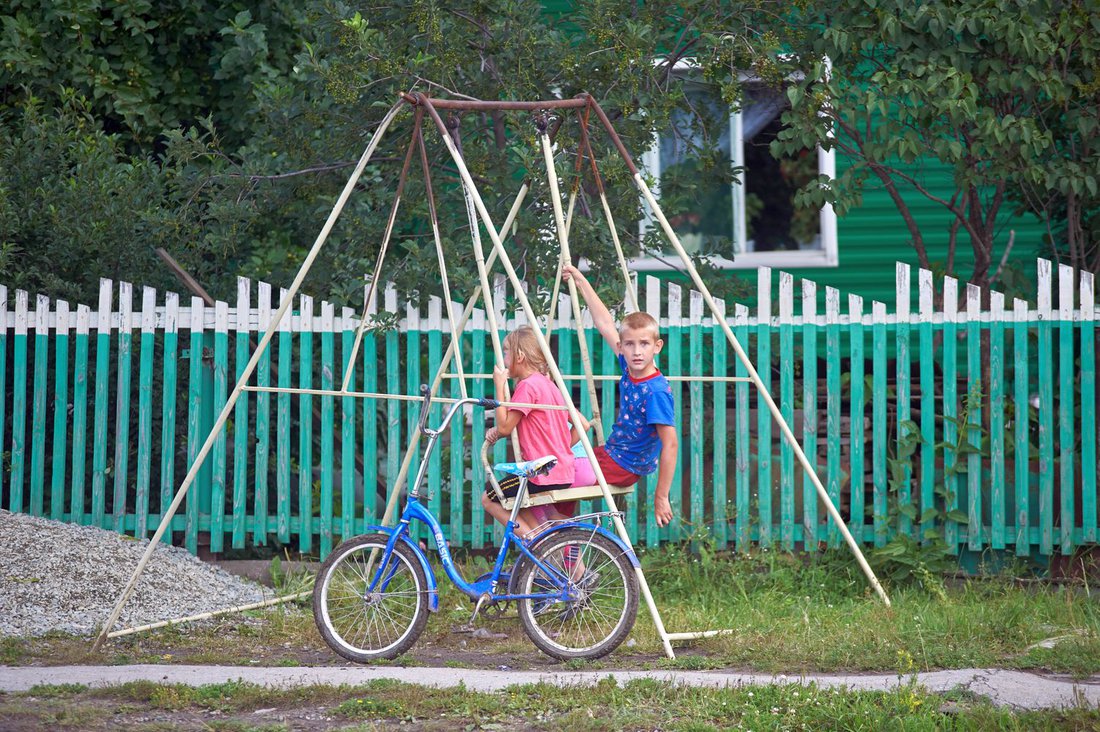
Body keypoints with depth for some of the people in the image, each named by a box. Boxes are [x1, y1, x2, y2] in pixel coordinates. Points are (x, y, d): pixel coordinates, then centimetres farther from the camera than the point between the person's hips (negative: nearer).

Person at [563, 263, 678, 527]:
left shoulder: (657, 391, -24)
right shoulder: (629, 370, -2)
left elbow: (670, 444, -26)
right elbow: (605, 324, 8)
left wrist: (661, 497, -26)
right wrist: (580, 281, 13)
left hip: (622, 468, -9)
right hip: (610, 453, 9)